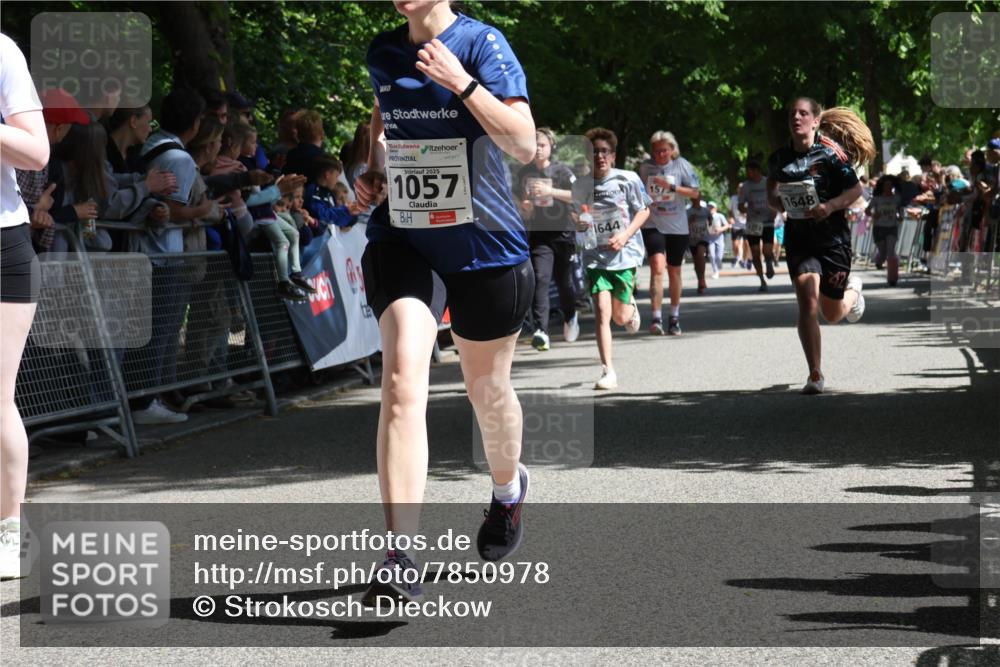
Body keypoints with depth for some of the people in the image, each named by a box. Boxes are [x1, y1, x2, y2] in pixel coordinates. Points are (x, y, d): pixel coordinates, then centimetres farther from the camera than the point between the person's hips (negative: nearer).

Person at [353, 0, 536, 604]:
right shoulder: (383, 53, 7)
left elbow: (525, 146, -17)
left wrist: (463, 83, -26)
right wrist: (373, 169, 11)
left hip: (486, 244, -3)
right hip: (403, 241, 3)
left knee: (487, 389, 14)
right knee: (402, 378, -18)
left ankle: (508, 489, 49)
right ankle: (401, 563, -23)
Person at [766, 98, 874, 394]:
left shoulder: (830, 153, -9)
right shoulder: (780, 158, 1)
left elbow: (855, 189, -6)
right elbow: (771, 193, 15)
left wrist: (830, 206, -23)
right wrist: (780, 203, -8)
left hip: (833, 238, -2)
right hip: (798, 239, 2)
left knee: (833, 314, 10)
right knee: (807, 300, -18)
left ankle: (852, 290, 49)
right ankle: (815, 375, -11)